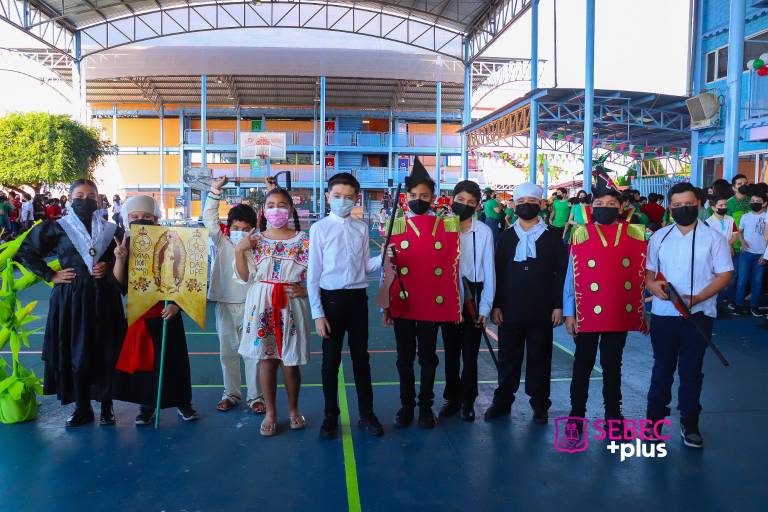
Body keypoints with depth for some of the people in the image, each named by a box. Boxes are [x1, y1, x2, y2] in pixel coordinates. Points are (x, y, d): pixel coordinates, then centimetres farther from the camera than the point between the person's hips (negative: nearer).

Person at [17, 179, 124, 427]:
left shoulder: (109, 229, 6)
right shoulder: (57, 228, 1)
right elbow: (25, 252, 5)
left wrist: (109, 267, -4)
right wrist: (51, 275, -2)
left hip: (103, 297, 1)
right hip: (71, 297, -1)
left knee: (106, 353, 3)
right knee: (76, 354, 4)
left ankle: (106, 406, 17)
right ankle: (82, 409, 18)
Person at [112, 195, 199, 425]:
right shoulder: (125, 246, 0)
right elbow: (119, 284, -4)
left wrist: (175, 304, -17)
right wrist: (119, 260, -18)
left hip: (165, 311, -2)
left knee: (173, 358, 6)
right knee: (141, 359, 9)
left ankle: (182, 402, 22)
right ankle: (146, 405, 25)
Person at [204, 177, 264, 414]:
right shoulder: (221, 243, 1)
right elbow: (209, 219, -9)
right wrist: (215, 191, -14)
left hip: (250, 306, -1)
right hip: (225, 305, 1)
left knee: (253, 352, 4)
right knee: (227, 352, 12)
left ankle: (255, 396, 15)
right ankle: (231, 394, 26)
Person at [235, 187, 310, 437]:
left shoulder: (303, 239, 0)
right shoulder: (254, 239, 4)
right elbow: (244, 277, 2)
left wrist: (305, 290, -15)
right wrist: (239, 250, -9)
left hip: (292, 305, -1)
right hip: (262, 305, 1)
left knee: (290, 360, 5)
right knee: (266, 358, 7)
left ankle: (293, 409, 27)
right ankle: (270, 412, 22)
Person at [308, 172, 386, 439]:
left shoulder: (361, 228, 3)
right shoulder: (319, 228, -6)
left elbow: (365, 266, 8)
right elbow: (313, 274, -5)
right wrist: (317, 313, -8)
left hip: (358, 298, 3)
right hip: (331, 299, -2)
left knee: (361, 357, 13)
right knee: (331, 360, 8)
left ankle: (366, 414, 27)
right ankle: (330, 416, 25)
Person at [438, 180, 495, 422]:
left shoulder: (484, 232, -6)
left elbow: (489, 271, -3)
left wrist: (485, 307, -4)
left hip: (472, 299, -2)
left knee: (470, 353, 6)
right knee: (451, 352, 13)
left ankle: (468, 401, 21)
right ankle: (452, 398, 27)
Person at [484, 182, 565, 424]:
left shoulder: (553, 237, 3)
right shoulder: (506, 237, 7)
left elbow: (561, 273, 0)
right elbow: (498, 273, 5)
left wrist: (558, 306, -6)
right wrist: (496, 305, -1)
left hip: (541, 311, -1)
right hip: (510, 310, 1)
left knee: (539, 358, 8)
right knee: (508, 357, 9)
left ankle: (539, 404, 21)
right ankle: (502, 401, 22)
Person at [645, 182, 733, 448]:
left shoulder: (713, 238, -3)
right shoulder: (659, 237, 6)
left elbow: (724, 275, -6)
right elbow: (649, 270, 12)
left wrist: (696, 299, -19)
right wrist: (652, 285, -11)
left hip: (698, 315, -2)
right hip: (663, 314, 2)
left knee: (691, 370, 7)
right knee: (662, 367, 13)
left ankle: (689, 423, 22)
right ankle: (655, 418, 25)